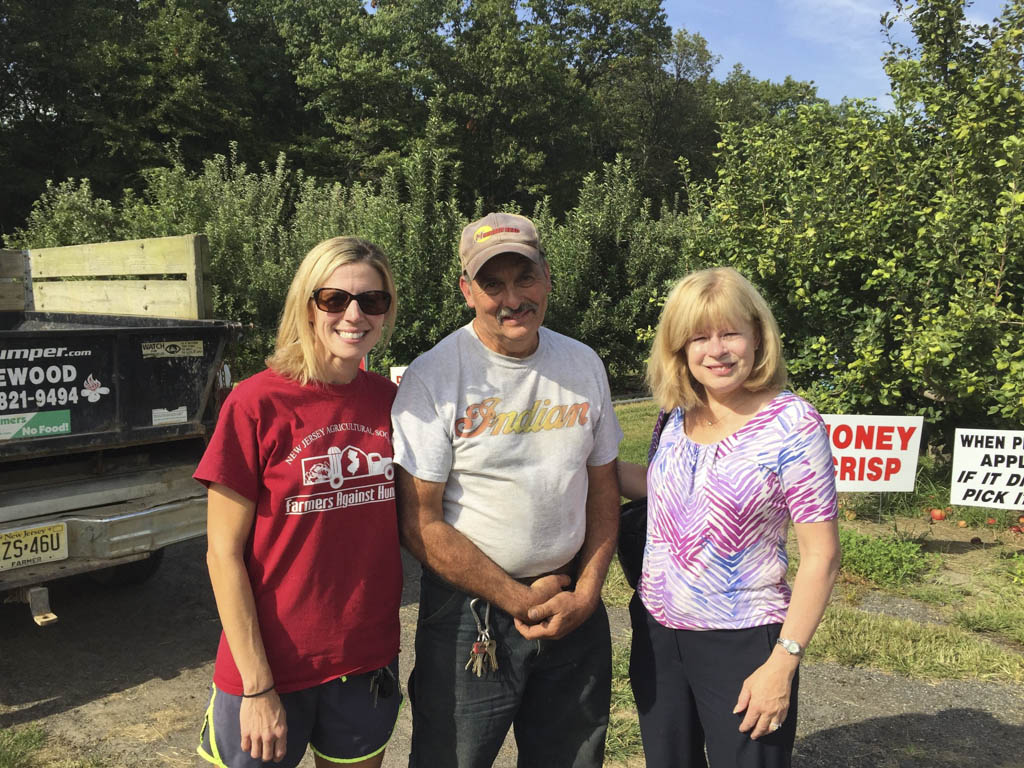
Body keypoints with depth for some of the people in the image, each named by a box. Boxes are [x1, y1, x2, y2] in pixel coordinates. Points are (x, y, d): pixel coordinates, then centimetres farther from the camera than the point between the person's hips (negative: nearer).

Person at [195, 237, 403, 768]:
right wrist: (258, 686, -12)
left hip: (369, 660, 4)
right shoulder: (257, 403, -13)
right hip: (269, 667, -4)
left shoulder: (389, 399, -1)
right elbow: (223, 552, -11)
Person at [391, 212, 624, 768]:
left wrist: (586, 593, -2)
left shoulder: (583, 365, 2)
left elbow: (603, 488, 9)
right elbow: (419, 524, -14)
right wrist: (520, 600, -11)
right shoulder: (433, 377, -13)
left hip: (574, 608, 4)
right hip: (470, 614, -4)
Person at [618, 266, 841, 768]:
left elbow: (821, 556, -14)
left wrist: (783, 662, -17)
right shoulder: (674, 414, 0)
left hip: (742, 644, -5)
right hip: (656, 632, 6)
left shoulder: (792, 423, -16)